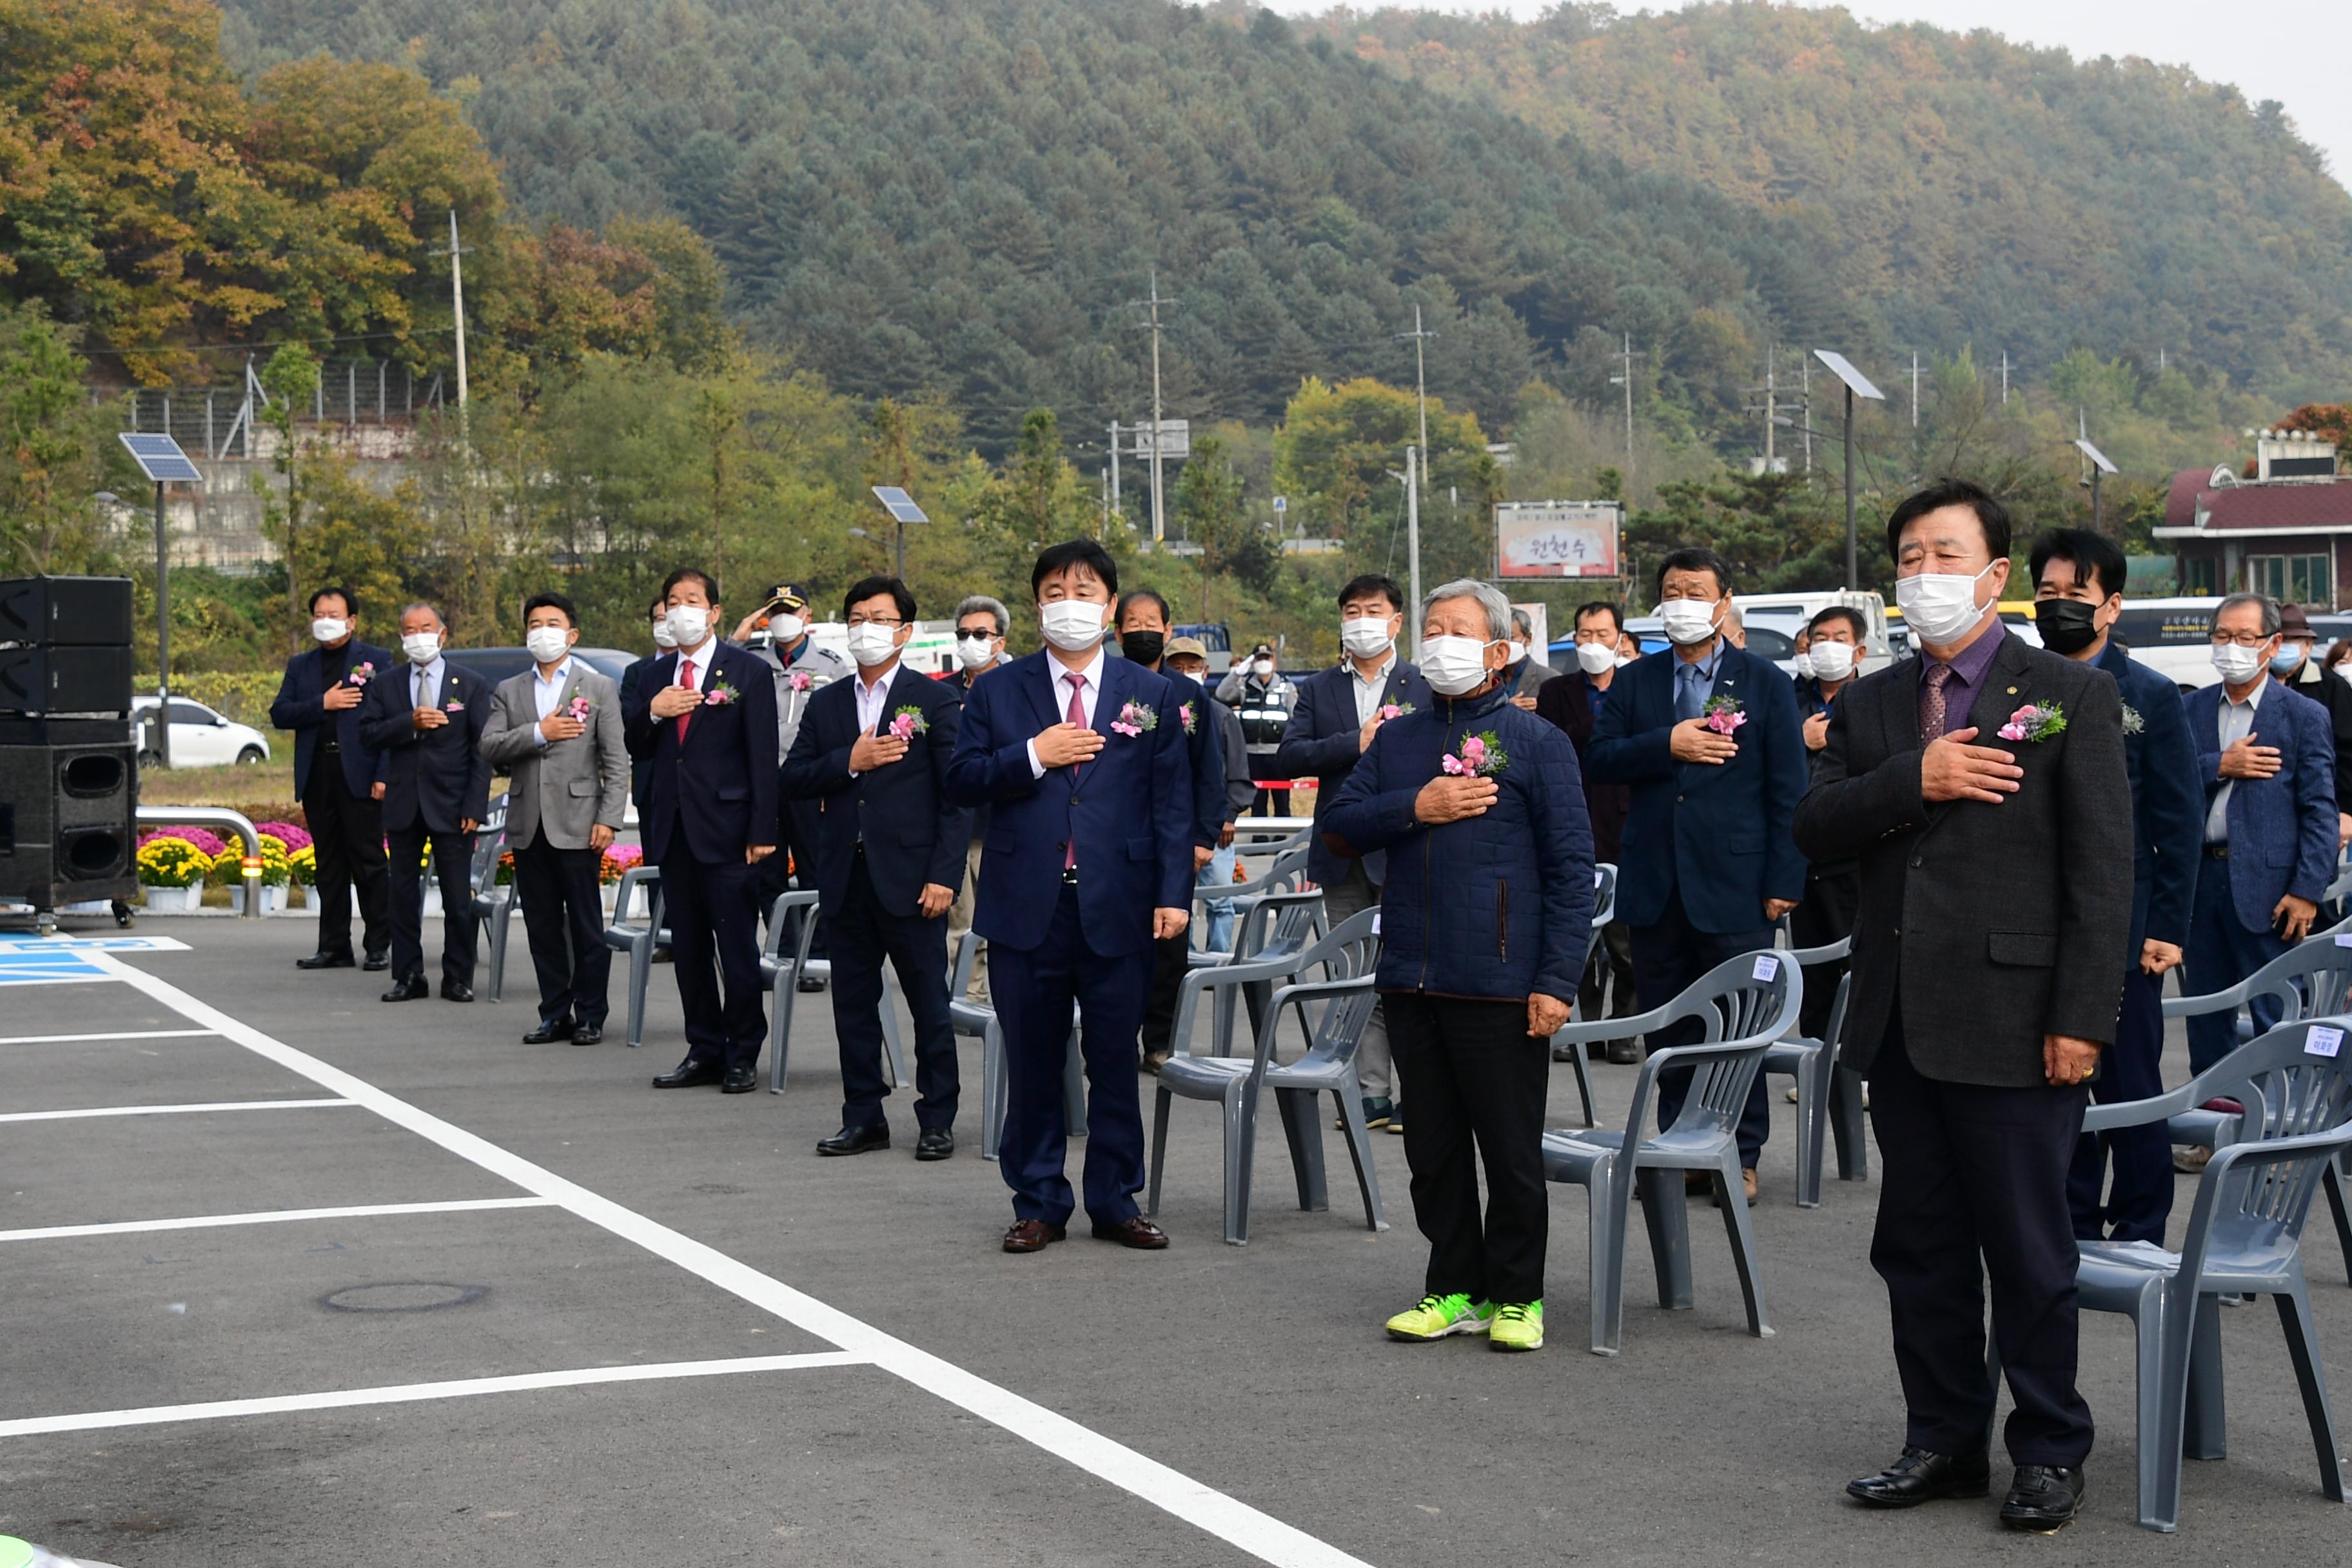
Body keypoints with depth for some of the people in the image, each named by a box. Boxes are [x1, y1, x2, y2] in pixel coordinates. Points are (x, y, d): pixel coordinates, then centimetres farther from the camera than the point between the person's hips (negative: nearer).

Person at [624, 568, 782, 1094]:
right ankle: (705, 1050, 18)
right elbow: (635, 748, 13)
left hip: (726, 829, -6)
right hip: (675, 830, 6)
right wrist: (652, 711, -8)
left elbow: (763, 756, -7)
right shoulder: (657, 676, 13)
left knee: (737, 949, -3)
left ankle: (742, 1056, 6)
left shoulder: (748, 671, -3)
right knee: (689, 948, 10)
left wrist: (762, 832, -13)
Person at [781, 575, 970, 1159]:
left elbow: (956, 794, -5)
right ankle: (864, 1117, 18)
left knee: (929, 1003, 1)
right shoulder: (825, 705, 14)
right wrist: (849, 761, -10)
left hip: (910, 880, -4)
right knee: (854, 1003, 9)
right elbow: (793, 780, 7)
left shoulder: (936, 700, 0)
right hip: (846, 880, 4)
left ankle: (937, 1120, 9)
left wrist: (944, 875, -12)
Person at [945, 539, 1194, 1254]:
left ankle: (1115, 1202, 16)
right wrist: (1032, 756, -13)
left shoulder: (1151, 695, 8)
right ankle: (1038, 1203, 16)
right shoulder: (997, 692, 8)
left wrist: (1174, 892, -5)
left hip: (1118, 908, 0)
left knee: (1115, 1061, 6)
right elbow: (961, 783, 2)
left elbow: (1172, 801, 4)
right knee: (1032, 1064, 6)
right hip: (1026, 907, 0)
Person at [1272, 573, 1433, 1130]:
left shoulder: (1425, 687, 6)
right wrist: (1356, 743, -13)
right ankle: (1373, 1093, 11)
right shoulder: (1318, 689, 12)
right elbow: (1288, 757, -3)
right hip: (1343, 854, 3)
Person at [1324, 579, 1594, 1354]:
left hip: (1500, 986, -5)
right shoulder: (1397, 739, 14)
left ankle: (1516, 1296, 14)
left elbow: (1571, 867, -5)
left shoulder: (1536, 742, -1)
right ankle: (1454, 1288, 22)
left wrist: (1557, 981, -12)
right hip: (1411, 981, 5)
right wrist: (1414, 808, -9)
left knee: (1511, 1148, 2)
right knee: (1433, 1145, 11)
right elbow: (1339, 827, 8)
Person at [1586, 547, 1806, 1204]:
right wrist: (1668, 744, -15)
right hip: (1656, 889, 3)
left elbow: (1787, 789, 0)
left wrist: (1785, 880, -7)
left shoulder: (1765, 683, 3)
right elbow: (1599, 758, 1)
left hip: (1734, 888, -3)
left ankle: (1741, 1156, 11)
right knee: (1668, 1027, 7)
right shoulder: (1635, 682, 11)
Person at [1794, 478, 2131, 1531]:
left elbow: (2102, 870, -7)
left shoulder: (2068, 696, -2)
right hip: (1901, 1024, 5)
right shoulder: (1870, 706, 13)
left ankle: (2050, 1453, 16)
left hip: (2012, 1027, -5)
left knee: (2028, 1252, 2)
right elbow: (1814, 831, 3)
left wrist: (2082, 1018, -14)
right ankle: (1944, 1442, 24)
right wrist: (1912, 781, -13)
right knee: (1918, 1246, 12)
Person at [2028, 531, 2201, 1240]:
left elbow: (2180, 823, -2)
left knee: (2131, 1091, 3)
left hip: (2121, 933, -3)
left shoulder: (2151, 697, 0)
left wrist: (2167, 929, -8)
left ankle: (2139, 1235, 12)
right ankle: (2071, 1229, 18)